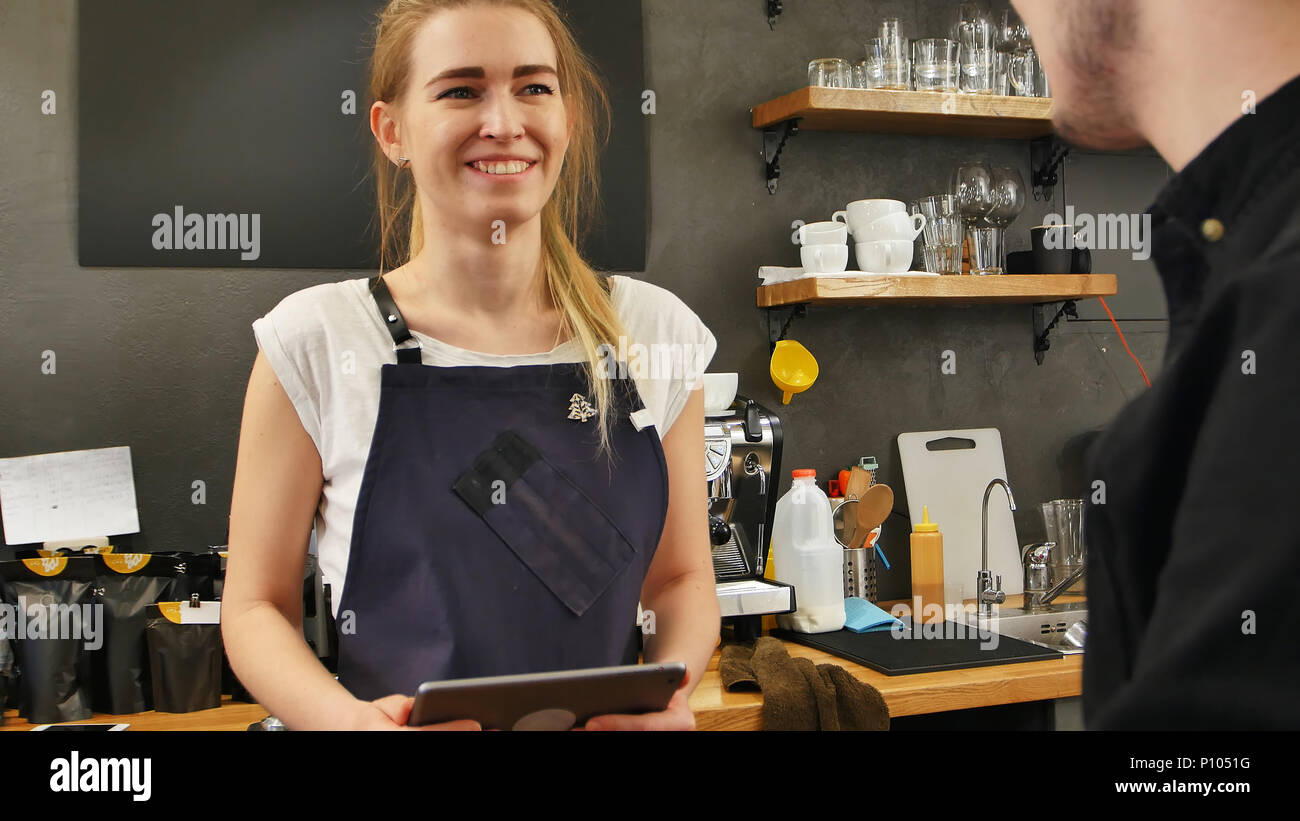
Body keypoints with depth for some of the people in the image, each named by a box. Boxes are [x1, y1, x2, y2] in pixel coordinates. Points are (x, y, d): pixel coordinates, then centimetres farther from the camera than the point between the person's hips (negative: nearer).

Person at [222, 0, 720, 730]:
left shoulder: (658, 333, -5)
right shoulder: (316, 341, -12)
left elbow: (681, 578, 2)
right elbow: (257, 604, -7)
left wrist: (671, 689, -17)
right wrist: (345, 716, -25)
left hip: (609, 722, 2)